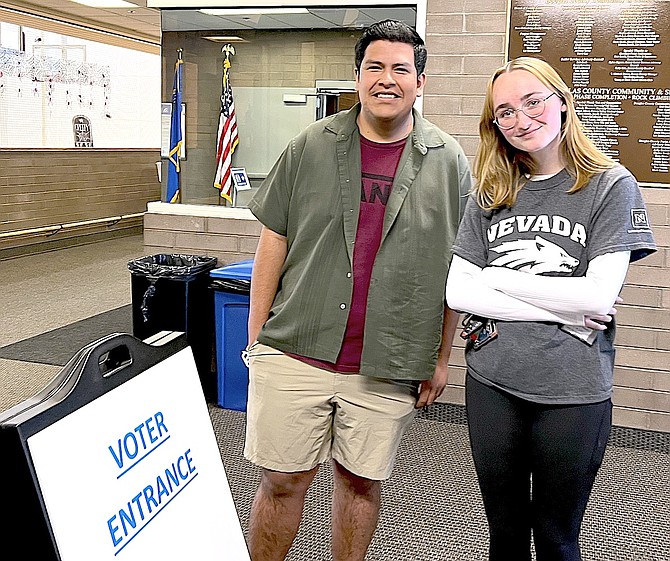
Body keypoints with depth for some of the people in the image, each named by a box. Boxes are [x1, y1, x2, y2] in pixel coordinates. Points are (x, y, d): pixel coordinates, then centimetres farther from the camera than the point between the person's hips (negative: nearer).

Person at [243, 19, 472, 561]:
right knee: (282, 481, 8)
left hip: (386, 368, 0)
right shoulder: (311, 146, 2)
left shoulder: (449, 162, 2)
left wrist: (441, 358, 5)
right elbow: (274, 239, 5)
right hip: (294, 353, 0)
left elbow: (457, 269, 5)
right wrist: (256, 335, 3)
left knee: (361, 482, 14)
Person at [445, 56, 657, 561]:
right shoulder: (490, 196, 5)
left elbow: (600, 295, -16)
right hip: (492, 385, 3)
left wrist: (496, 277, -9)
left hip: (573, 392, -3)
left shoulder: (611, 185, -5)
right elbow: (457, 293, -4)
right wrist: (561, 312, -13)